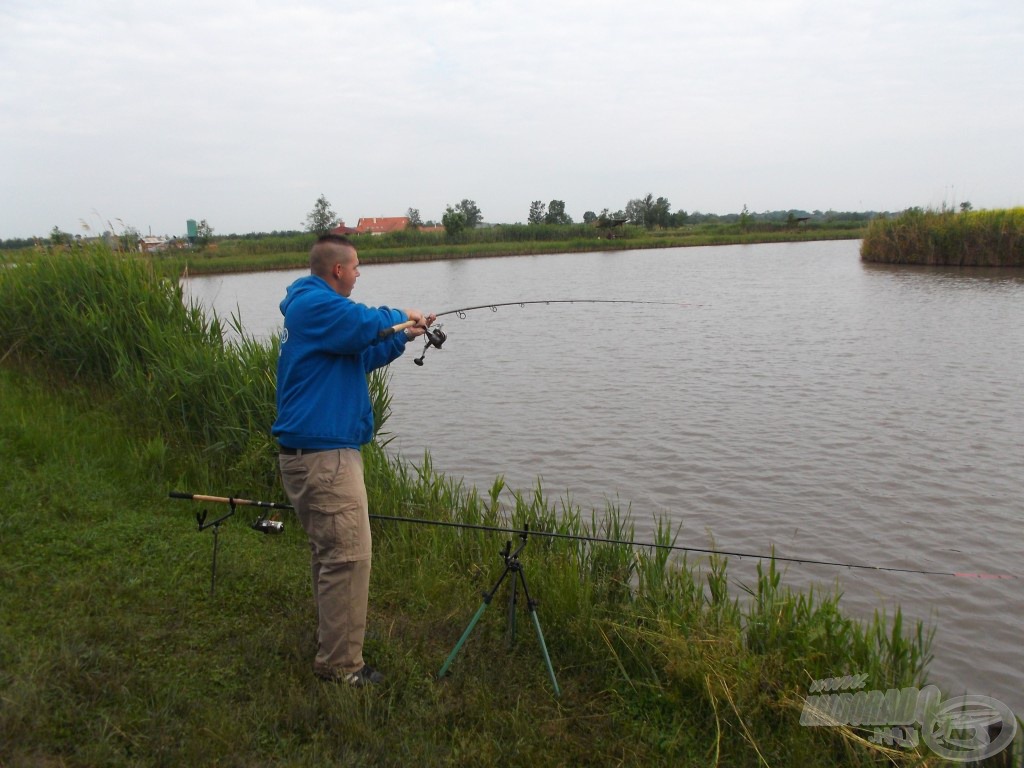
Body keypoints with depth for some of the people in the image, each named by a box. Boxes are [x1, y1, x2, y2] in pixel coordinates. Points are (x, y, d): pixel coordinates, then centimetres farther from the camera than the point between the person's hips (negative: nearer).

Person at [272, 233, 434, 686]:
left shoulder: (313, 306, 20)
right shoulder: (315, 304, -13)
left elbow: (360, 357, 27)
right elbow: (366, 324, -28)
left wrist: (404, 337, 19)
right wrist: (400, 317, -7)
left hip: (312, 453, 11)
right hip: (322, 455, -11)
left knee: (331, 554, 19)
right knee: (348, 556, -8)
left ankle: (331, 643, 32)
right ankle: (340, 664, 0)